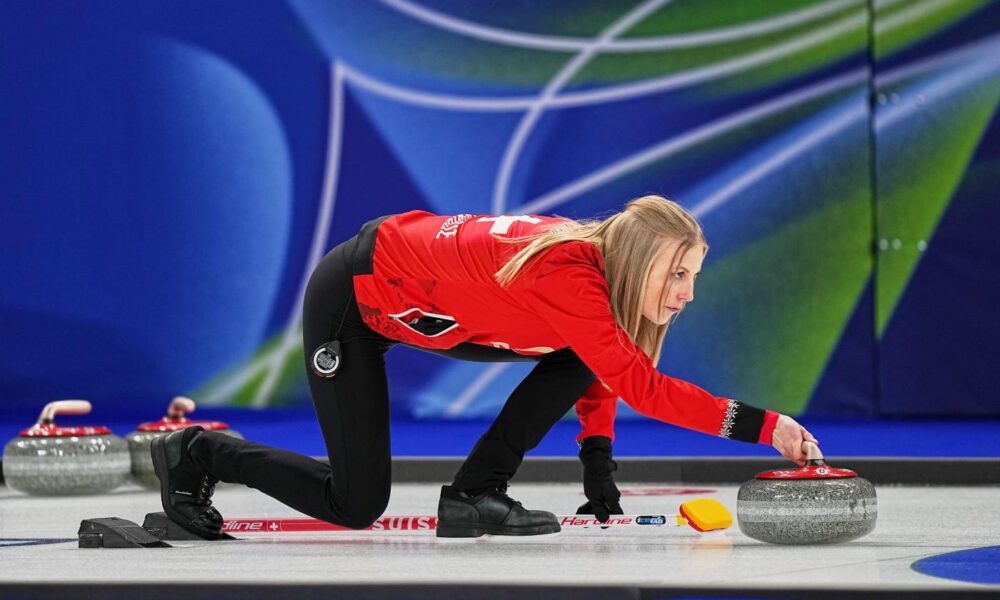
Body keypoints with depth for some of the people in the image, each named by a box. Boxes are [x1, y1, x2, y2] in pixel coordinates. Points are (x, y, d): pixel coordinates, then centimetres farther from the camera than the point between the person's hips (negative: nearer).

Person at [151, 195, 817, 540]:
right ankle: (198, 454, 14)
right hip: (351, 299, -9)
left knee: (579, 360, -4)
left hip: (420, 297, 9)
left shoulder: (603, 264, -8)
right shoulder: (567, 274, -34)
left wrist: (598, 465, -4)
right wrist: (761, 425, -44)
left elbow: (602, 376, 7)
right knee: (357, 506, -6)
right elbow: (639, 386, -41)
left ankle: (476, 495, 3)